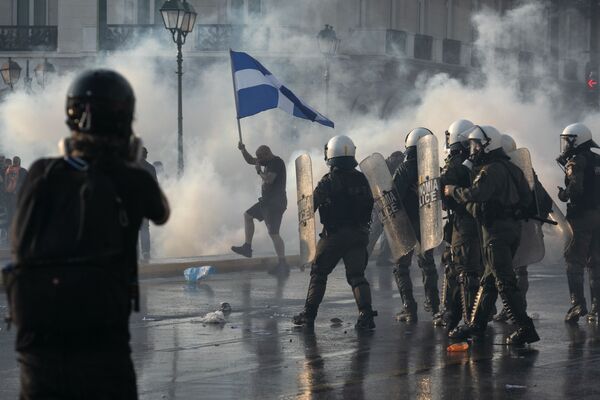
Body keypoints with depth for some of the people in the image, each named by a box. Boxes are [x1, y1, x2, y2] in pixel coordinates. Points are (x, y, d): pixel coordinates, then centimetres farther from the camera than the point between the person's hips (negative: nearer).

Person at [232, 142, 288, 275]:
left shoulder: (277, 163, -15)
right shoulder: (268, 161, 13)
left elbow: (269, 179, -27)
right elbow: (250, 160, 24)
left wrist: (259, 171, -10)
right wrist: (243, 150, 9)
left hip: (275, 203, -11)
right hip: (267, 201, 11)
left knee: (273, 233, -12)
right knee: (248, 215, 21)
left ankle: (283, 265, -12)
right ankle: (247, 247, 23)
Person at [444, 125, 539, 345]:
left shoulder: (491, 170, -16)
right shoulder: (511, 168, 15)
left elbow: (475, 194, -28)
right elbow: (527, 197, 19)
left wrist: (454, 191, -12)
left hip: (496, 230, -10)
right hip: (513, 227, 10)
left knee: (505, 282, -9)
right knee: (489, 280, 16)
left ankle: (525, 328, -12)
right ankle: (476, 325, 23)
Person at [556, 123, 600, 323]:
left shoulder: (576, 162, -10)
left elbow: (576, 188, -22)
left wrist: (564, 194, -3)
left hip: (582, 216, -7)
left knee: (574, 261, -2)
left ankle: (578, 303, -11)